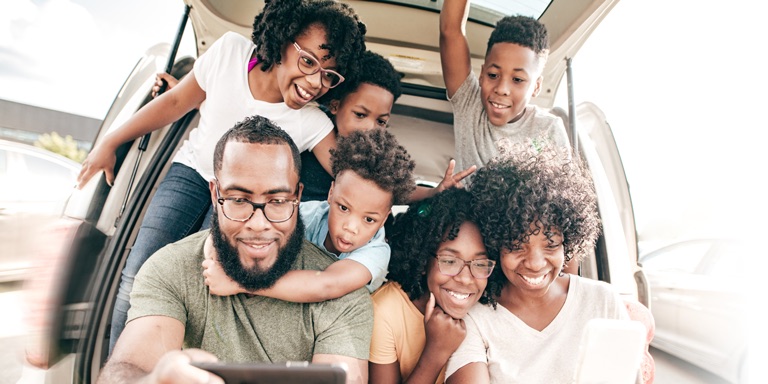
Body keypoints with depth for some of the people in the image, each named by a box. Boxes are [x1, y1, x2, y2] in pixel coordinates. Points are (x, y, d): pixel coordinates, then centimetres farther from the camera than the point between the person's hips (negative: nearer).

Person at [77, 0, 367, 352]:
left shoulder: (313, 123, -24)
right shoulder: (231, 51, -20)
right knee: (138, 275, -10)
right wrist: (109, 143, 1)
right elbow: (175, 102, -6)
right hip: (193, 171, 2)